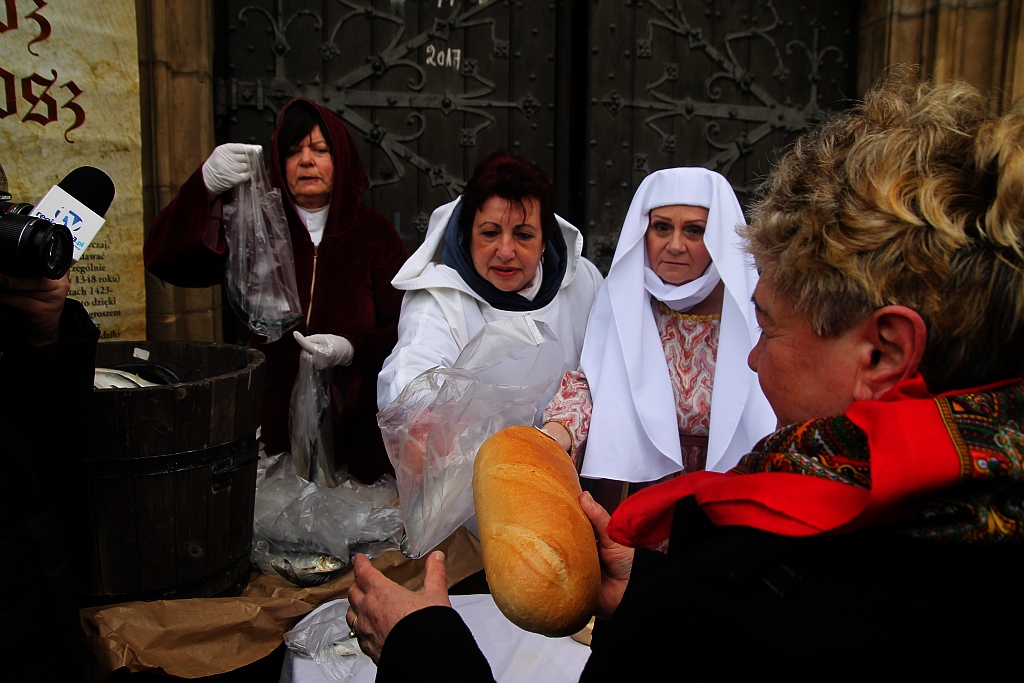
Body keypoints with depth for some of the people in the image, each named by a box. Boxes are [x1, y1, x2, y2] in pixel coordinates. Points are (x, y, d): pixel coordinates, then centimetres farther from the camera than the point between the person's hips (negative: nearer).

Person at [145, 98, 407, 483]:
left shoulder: (374, 233, 6)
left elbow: (406, 328, 0)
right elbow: (163, 260, -6)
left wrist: (352, 350, -19)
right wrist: (205, 187, -21)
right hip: (272, 419, 1)